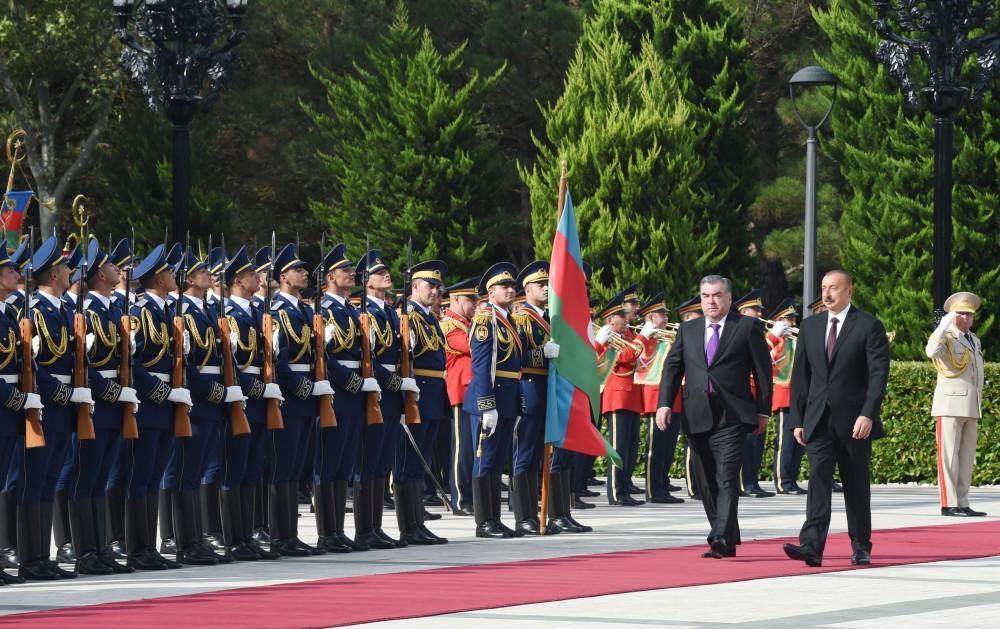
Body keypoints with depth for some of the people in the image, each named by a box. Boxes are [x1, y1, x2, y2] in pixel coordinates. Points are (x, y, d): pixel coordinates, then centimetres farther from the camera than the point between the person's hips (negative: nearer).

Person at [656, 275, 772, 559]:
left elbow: (763, 370, 3)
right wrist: (665, 404, 0)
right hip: (697, 418, 5)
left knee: (727, 479, -15)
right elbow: (672, 368, 13)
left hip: (731, 417, -5)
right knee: (707, 482, 8)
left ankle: (721, 539, -23)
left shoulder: (748, 327, 4)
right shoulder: (688, 330, 16)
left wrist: (763, 411, -1)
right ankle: (729, 541, 17)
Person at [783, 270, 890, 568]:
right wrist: (797, 419, 7)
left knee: (857, 485, 6)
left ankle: (861, 547, 18)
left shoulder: (868, 326, -2)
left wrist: (868, 414, -19)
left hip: (854, 421, -2)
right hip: (819, 420, 3)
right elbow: (800, 375, 12)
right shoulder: (810, 326, 11)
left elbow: (879, 373, -8)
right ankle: (811, 546, -23)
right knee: (818, 477, -12)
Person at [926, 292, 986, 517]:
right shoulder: (946, 338, -5)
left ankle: (962, 504, 8)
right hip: (951, 404, -8)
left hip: (971, 406, 8)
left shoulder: (975, 341, 19)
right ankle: (949, 504, -9)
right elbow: (932, 352, -29)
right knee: (949, 454, -8)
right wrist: (944, 326, -28)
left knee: (967, 456, 7)